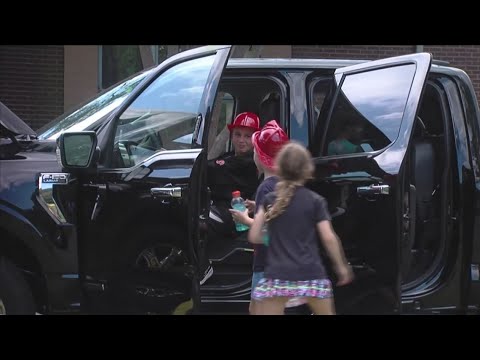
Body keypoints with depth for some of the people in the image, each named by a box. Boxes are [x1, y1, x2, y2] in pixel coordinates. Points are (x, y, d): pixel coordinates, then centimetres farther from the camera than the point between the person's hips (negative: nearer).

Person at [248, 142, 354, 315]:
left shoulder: (270, 200, 5)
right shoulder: (315, 200, 1)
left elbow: (254, 236, 3)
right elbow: (328, 238, -2)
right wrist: (341, 265, 10)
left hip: (278, 275, 0)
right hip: (311, 274, 0)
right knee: (326, 312, 19)